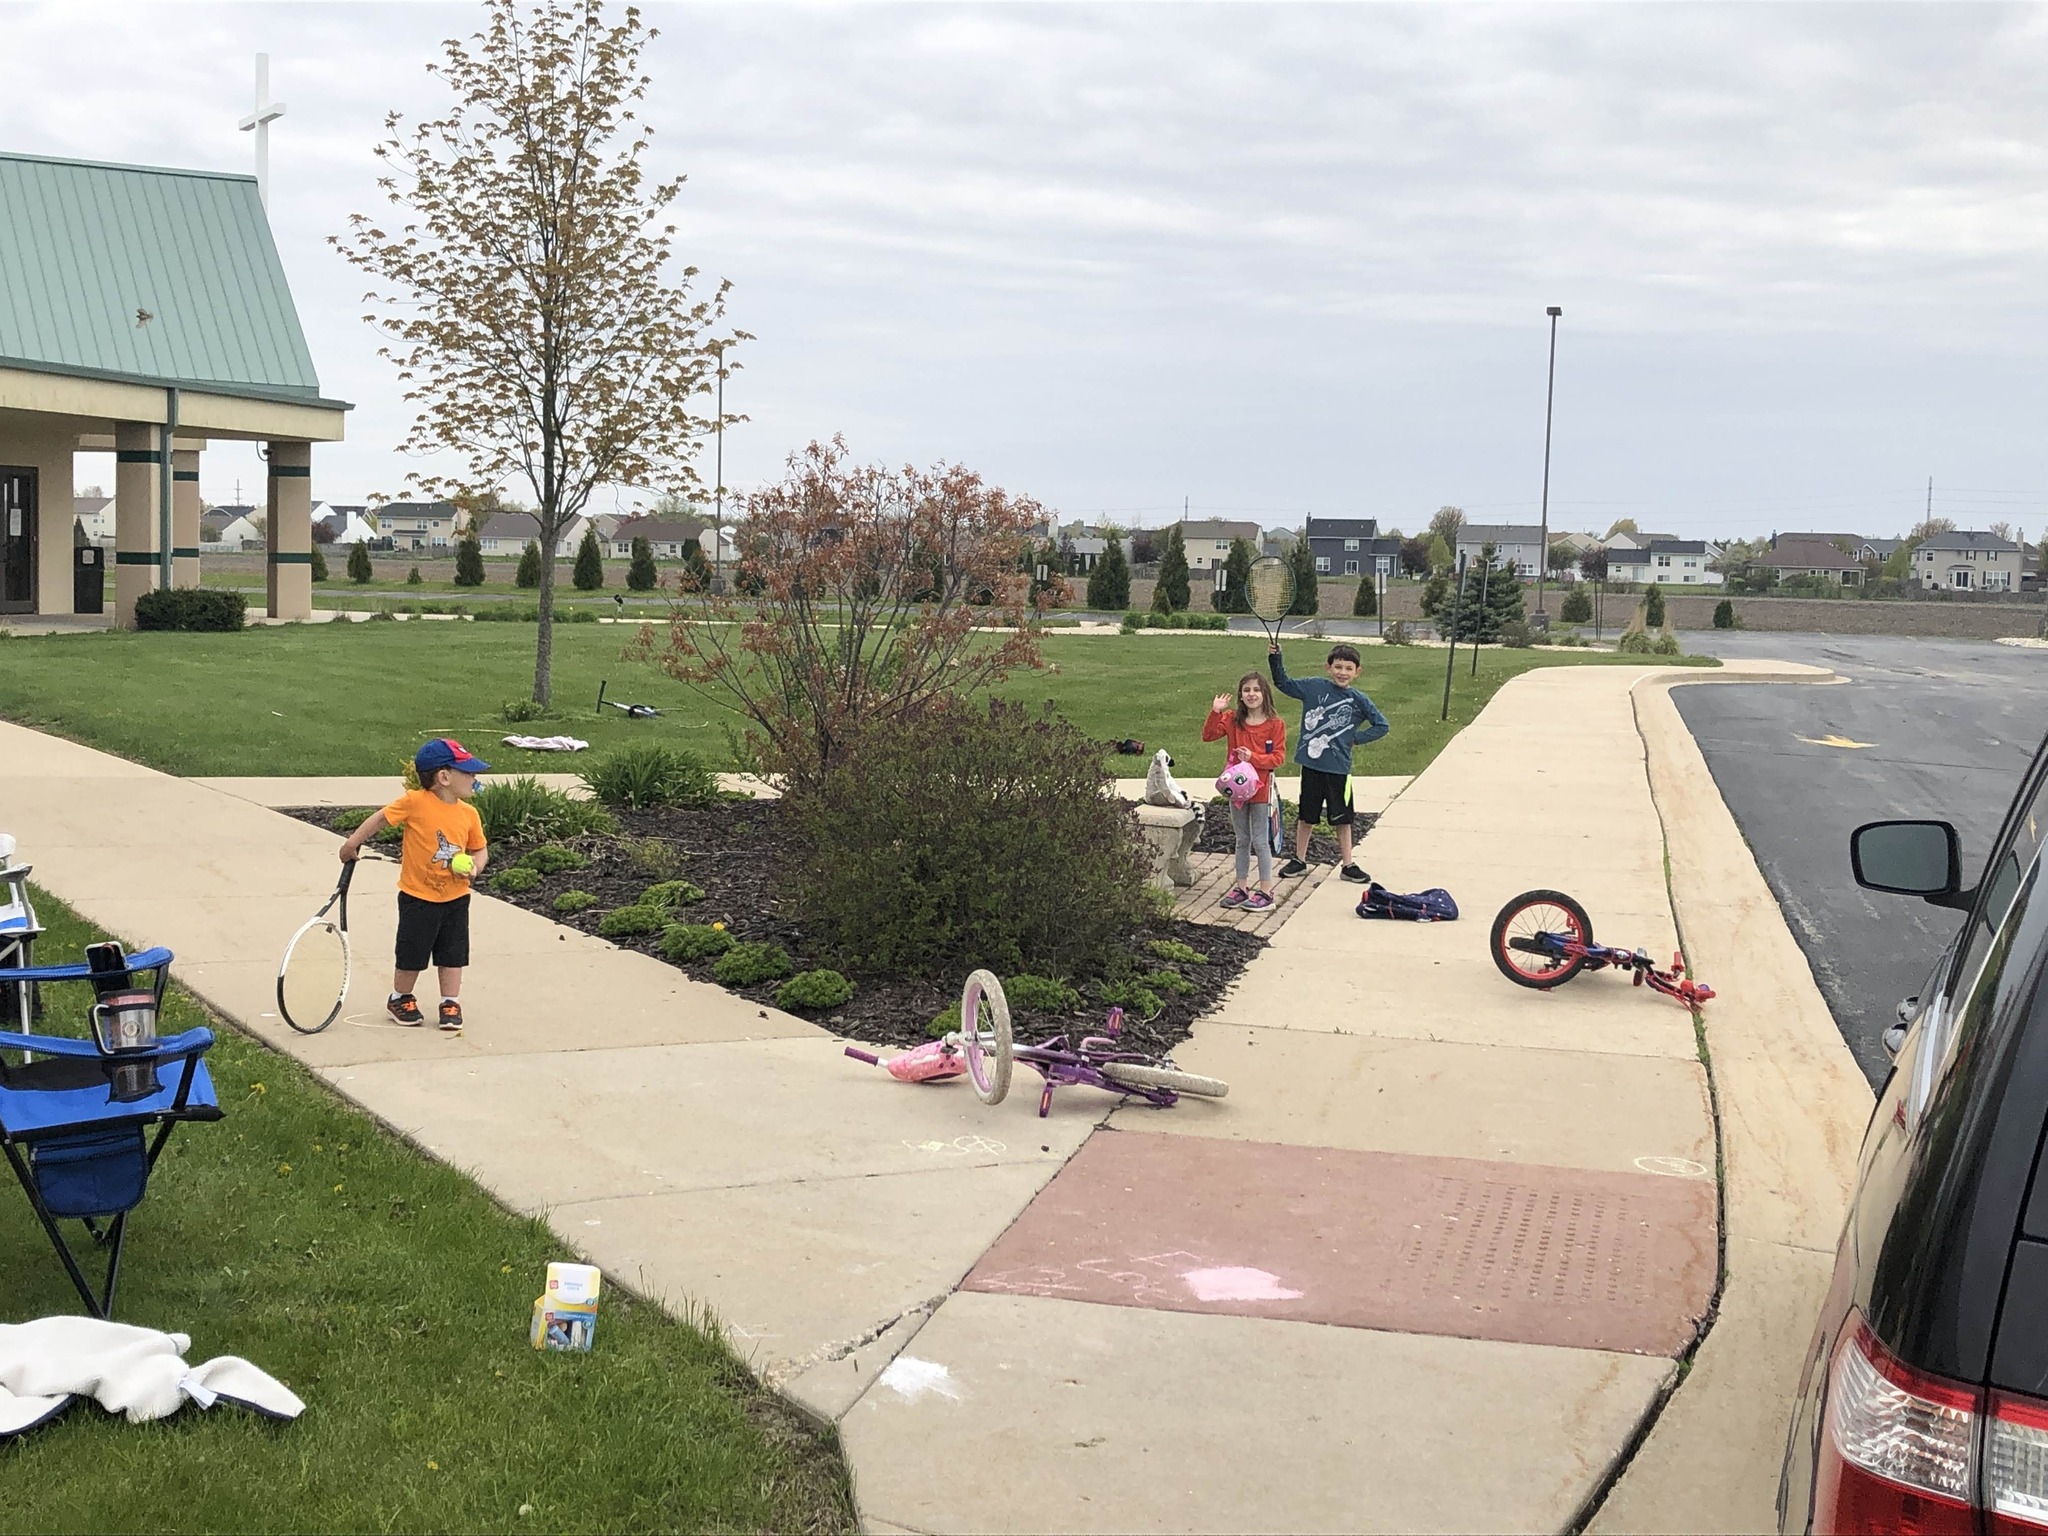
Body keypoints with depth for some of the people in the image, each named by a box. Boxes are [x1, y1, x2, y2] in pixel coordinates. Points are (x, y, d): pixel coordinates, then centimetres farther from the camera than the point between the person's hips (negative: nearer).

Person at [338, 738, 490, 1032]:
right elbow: (381, 818, -3)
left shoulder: (469, 813, -3)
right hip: (418, 897, -3)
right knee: (412, 955, 8)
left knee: (453, 955, 8)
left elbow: (480, 849, 9)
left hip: (456, 898, 4)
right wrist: (353, 843, 0)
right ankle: (400, 999, 30)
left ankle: (451, 1004, 22)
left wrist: (474, 867, -11)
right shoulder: (415, 802, -17)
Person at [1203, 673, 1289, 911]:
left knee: (1260, 841, 1)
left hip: (1260, 788, -4)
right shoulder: (1232, 719, 2)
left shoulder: (1275, 724, -7)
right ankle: (1241, 887, 22)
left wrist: (1253, 757, -23)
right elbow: (1208, 735, -7)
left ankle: (1266, 891, 8)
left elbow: (1278, 757, -10)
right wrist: (1216, 712, -19)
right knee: (1242, 840, 15)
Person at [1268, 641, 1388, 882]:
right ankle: (1299, 860, 26)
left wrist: (1356, 739, -2)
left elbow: (1381, 725, 5)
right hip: (1311, 763, 0)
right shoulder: (1314, 687, -3)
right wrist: (1275, 658, -5)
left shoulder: (1358, 700, -2)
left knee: (1342, 817, 11)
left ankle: (1348, 866, 21)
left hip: (1339, 767, 0)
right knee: (1307, 815, 12)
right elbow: (1283, 683, 7)